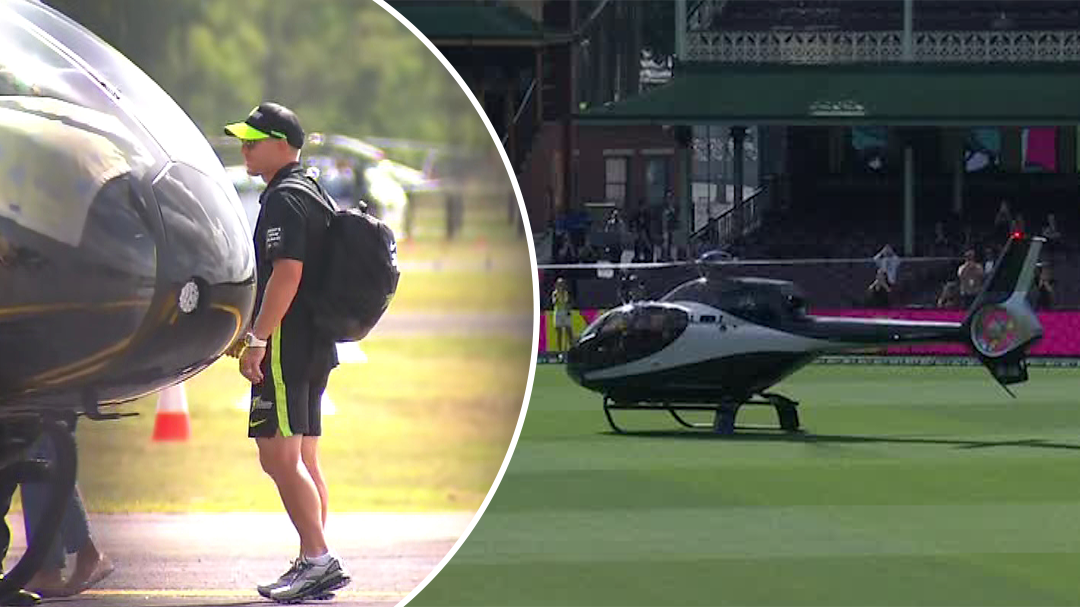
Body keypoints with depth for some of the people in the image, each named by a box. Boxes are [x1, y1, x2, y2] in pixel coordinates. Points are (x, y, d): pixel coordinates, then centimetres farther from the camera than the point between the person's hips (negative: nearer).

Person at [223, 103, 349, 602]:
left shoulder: (284, 200, -13)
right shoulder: (312, 195, 19)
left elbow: (287, 274, -22)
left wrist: (256, 341, -22)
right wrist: (249, 331, 30)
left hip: (287, 346, -10)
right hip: (316, 344, 10)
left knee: (279, 457, -12)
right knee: (303, 459, 11)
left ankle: (318, 559, -16)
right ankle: (315, 566, 11)